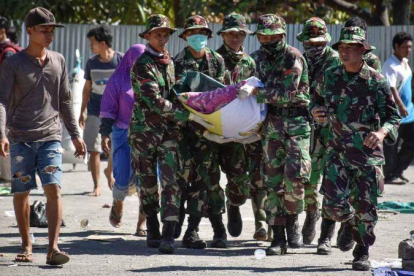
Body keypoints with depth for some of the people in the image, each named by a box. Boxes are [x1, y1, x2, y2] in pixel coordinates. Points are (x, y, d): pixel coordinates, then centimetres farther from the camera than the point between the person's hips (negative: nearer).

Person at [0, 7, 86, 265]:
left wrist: (75, 134, 17)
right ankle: (27, 246, 19)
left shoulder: (58, 61, 11)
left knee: (54, 188, -13)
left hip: (50, 137, 2)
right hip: (21, 138, -1)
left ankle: (53, 248, -15)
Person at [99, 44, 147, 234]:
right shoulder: (118, 80, 3)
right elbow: (108, 110, 1)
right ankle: (117, 206, 30)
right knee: (124, 179, -4)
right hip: (124, 134, -2)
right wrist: (105, 134, -6)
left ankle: (141, 223, 0)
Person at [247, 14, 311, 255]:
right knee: (273, 179, 1)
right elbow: (251, 84, 26)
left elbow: (285, 93, -19)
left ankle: (292, 221, 7)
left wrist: (255, 92, -22)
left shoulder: (293, 58, -10)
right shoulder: (258, 58, 11)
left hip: (296, 120, -5)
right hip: (271, 122, 5)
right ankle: (278, 238, 3)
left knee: (295, 174, -16)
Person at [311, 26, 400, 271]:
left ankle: (363, 253, 17)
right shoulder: (330, 77, 4)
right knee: (333, 205, -7)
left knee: (365, 207, 0)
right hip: (338, 151, 2)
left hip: (368, 152, -2)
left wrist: (381, 132, -23)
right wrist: (315, 111, -4)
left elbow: (393, 117, -2)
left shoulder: (376, 81, -6)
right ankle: (351, 223, 26)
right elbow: (318, 100, 20)